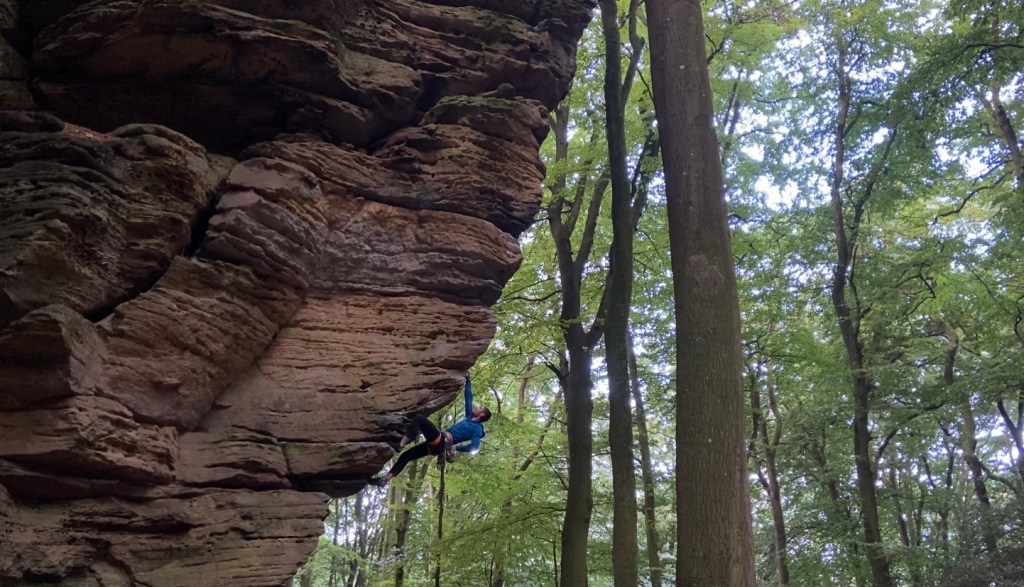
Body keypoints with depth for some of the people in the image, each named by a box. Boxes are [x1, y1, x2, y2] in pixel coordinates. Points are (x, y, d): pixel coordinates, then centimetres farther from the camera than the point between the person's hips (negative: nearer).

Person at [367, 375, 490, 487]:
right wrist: (468, 382, 37)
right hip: (438, 444, 10)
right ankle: (384, 479, 5)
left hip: (442, 442, -10)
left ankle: (399, 445, -30)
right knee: (406, 456, 7)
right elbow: (468, 398, 33)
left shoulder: (477, 428, 0)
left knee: (419, 418, -22)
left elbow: (474, 447, -16)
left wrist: (455, 447, -11)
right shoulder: (469, 418, 25)